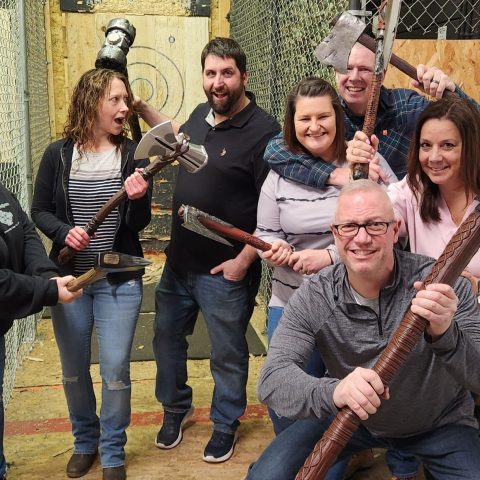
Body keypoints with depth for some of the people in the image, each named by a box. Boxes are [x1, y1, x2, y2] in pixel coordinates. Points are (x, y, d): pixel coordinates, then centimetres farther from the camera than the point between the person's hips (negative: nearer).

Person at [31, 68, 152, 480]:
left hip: (120, 279, -1)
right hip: (69, 276, 1)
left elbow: (140, 222, -4)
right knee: (74, 369, 13)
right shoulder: (58, 154, -3)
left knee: (116, 369, -1)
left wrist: (138, 198, -26)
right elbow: (40, 211, 4)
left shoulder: (134, 155, -4)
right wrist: (63, 231, -16)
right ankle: (85, 441, 36)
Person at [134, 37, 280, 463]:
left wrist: (244, 260, -19)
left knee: (228, 355, 12)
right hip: (178, 263, 7)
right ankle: (176, 408, 45)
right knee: (167, 338, 21)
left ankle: (226, 424, 36)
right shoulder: (201, 114, 3)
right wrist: (141, 108, 21)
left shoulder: (262, 132, -19)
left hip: (224, 270, -7)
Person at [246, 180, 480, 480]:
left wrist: (446, 334, -47)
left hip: (439, 423, 0)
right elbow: (272, 379, -27)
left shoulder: (443, 286, -22)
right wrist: (333, 392, -48)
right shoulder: (313, 298, -18)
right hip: (351, 419, 1)